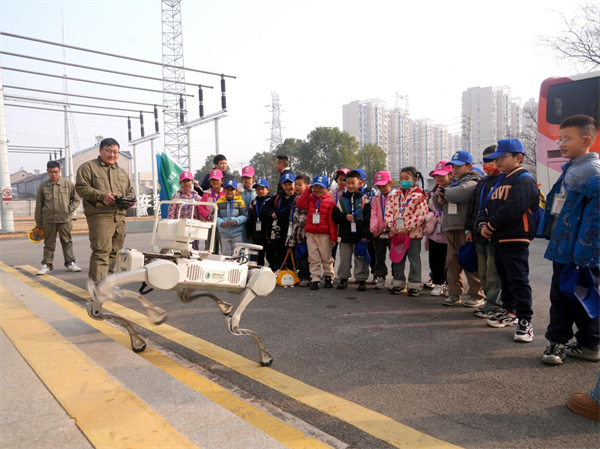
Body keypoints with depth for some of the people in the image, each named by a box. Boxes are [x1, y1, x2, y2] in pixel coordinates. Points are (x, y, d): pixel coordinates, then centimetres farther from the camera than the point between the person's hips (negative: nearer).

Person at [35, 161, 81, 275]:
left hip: (65, 219, -1)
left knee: (67, 242, 5)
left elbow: (77, 199, 9)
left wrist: (70, 209, -6)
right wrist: (38, 223, 8)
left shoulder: (68, 184, 3)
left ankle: (70, 263, 12)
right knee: (49, 243, 7)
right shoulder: (43, 187, 7)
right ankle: (47, 265, 14)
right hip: (48, 220, 1)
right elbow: (39, 206, 9)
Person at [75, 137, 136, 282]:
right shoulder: (88, 167, 6)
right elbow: (81, 188, -4)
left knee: (115, 251, 7)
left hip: (119, 216, 6)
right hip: (100, 216, -6)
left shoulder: (122, 172, 24)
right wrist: (102, 196, -16)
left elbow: (129, 191, 26)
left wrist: (130, 200, 3)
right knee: (102, 251, -13)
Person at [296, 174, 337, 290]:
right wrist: (308, 191, -5)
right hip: (310, 234, 3)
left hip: (324, 235, -3)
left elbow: (332, 221, -6)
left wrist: (333, 237, -7)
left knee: (326, 257, 7)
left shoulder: (330, 202, -3)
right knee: (313, 258, 6)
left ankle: (329, 277, 21)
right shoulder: (309, 199, 9)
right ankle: (315, 279, 12)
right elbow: (300, 204, -10)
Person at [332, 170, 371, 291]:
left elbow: (368, 219, -3)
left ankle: (361, 279, 14)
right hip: (345, 235, 2)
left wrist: (366, 234, -8)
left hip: (360, 236, -2)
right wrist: (345, 217, -16)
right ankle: (343, 278, 21)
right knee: (344, 258, 10)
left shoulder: (363, 200, 0)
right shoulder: (342, 199, 6)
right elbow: (335, 216, 2)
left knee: (360, 259, 4)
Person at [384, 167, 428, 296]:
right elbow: (389, 210, 4)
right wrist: (390, 226, -8)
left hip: (413, 233, -5)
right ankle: (398, 282, 26)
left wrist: (407, 228, -19)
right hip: (396, 232, 5)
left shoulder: (419, 196, -9)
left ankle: (414, 284, 13)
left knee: (414, 259, 5)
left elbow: (420, 215, -16)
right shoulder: (396, 194, 8)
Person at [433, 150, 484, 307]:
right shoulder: (452, 182, 22)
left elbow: (461, 193, -27)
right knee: (452, 262, 10)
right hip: (450, 229, 8)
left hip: (465, 229, -8)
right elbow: (439, 204, 23)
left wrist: (444, 192, -8)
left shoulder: (472, 182, -4)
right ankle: (454, 294, 19)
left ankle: (477, 295, 8)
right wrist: (439, 198, -2)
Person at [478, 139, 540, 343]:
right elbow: (490, 207, 16)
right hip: (498, 239, 10)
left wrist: (491, 226, -14)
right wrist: (482, 223, -3)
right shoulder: (501, 181, 18)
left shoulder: (524, 180, -11)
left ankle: (525, 321, 0)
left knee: (518, 280, -7)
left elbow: (512, 209, -23)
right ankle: (509, 312, 31)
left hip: (516, 240, -10)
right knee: (504, 278, 18)